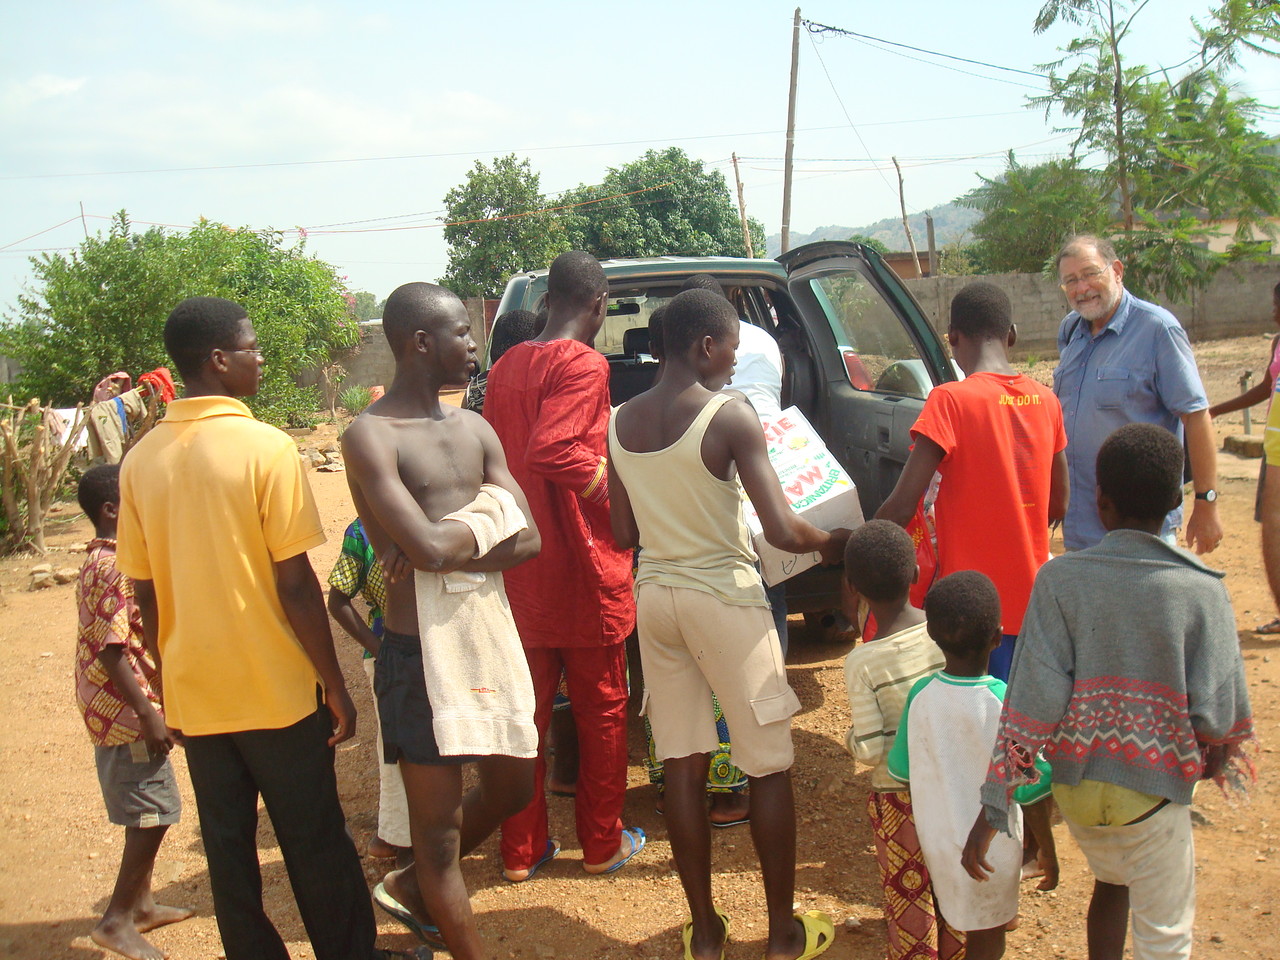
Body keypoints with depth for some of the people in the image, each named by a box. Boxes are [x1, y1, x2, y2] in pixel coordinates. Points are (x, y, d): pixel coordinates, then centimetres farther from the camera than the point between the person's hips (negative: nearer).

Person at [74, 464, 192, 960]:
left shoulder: (101, 562, 12)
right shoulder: (113, 570, -20)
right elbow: (110, 651, -24)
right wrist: (149, 714, -22)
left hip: (118, 712, 10)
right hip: (126, 713, -10)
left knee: (147, 814, 19)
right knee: (153, 814, -2)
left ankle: (140, 904, 30)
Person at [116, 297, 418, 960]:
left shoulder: (140, 462, 0)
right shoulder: (267, 448, -16)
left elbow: (146, 594, 5)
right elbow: (295, 584, -16)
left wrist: (171, 683, 17)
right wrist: (335, 684, -7)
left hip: (194, 697, 5)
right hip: (277, 690, -4)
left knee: (228, 851, 15)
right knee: (316, 848, 11)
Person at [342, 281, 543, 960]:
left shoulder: (473, 429, 8)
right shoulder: (371, 436, -13)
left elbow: (529, 540, -1)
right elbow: (428, 548, -26)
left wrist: (451, 544, -17)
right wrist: (491, 517, -8)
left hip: (490, 634, 8)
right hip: (423, 649, -7)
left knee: (511, 784, 21)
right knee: (437, 822, 5)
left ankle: (412, 888, 43)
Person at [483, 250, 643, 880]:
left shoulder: (506, 366, 9)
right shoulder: (583, 365, -15)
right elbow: (551, 451, -28)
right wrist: (612, 489, -16)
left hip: (522, 570, 6)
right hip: (584, 571, -6)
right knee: (601, 710, 11)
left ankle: (521, 850, 25)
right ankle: (602, 844, 24)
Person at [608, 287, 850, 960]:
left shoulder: (621, 421, 2)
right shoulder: (730, 417, -16)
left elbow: (624, 534, 7)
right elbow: (783, 532, -20)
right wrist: (832, 543, 0)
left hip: (654, 594, 6)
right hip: (724, 596, -6)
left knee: (682, 766, 13)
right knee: (769, 767, 9)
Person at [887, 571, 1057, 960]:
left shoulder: (920, 695, -15)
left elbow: (901, 771, -3)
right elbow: (1031, 792, -15)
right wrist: (1047, 851, 0)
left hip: (937, 839, 3)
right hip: (992, 848, -3)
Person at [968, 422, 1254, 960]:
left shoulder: (1059, 580, -13)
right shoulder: (1202, 592, -14)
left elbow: (1034, 700, -16)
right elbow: (1218, 714, -15)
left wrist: (992, 809, -13)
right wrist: (1217, 759, 10)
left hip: (1076, 787, 2)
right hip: (1153, 793, -2)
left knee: (1110, 881, 30)